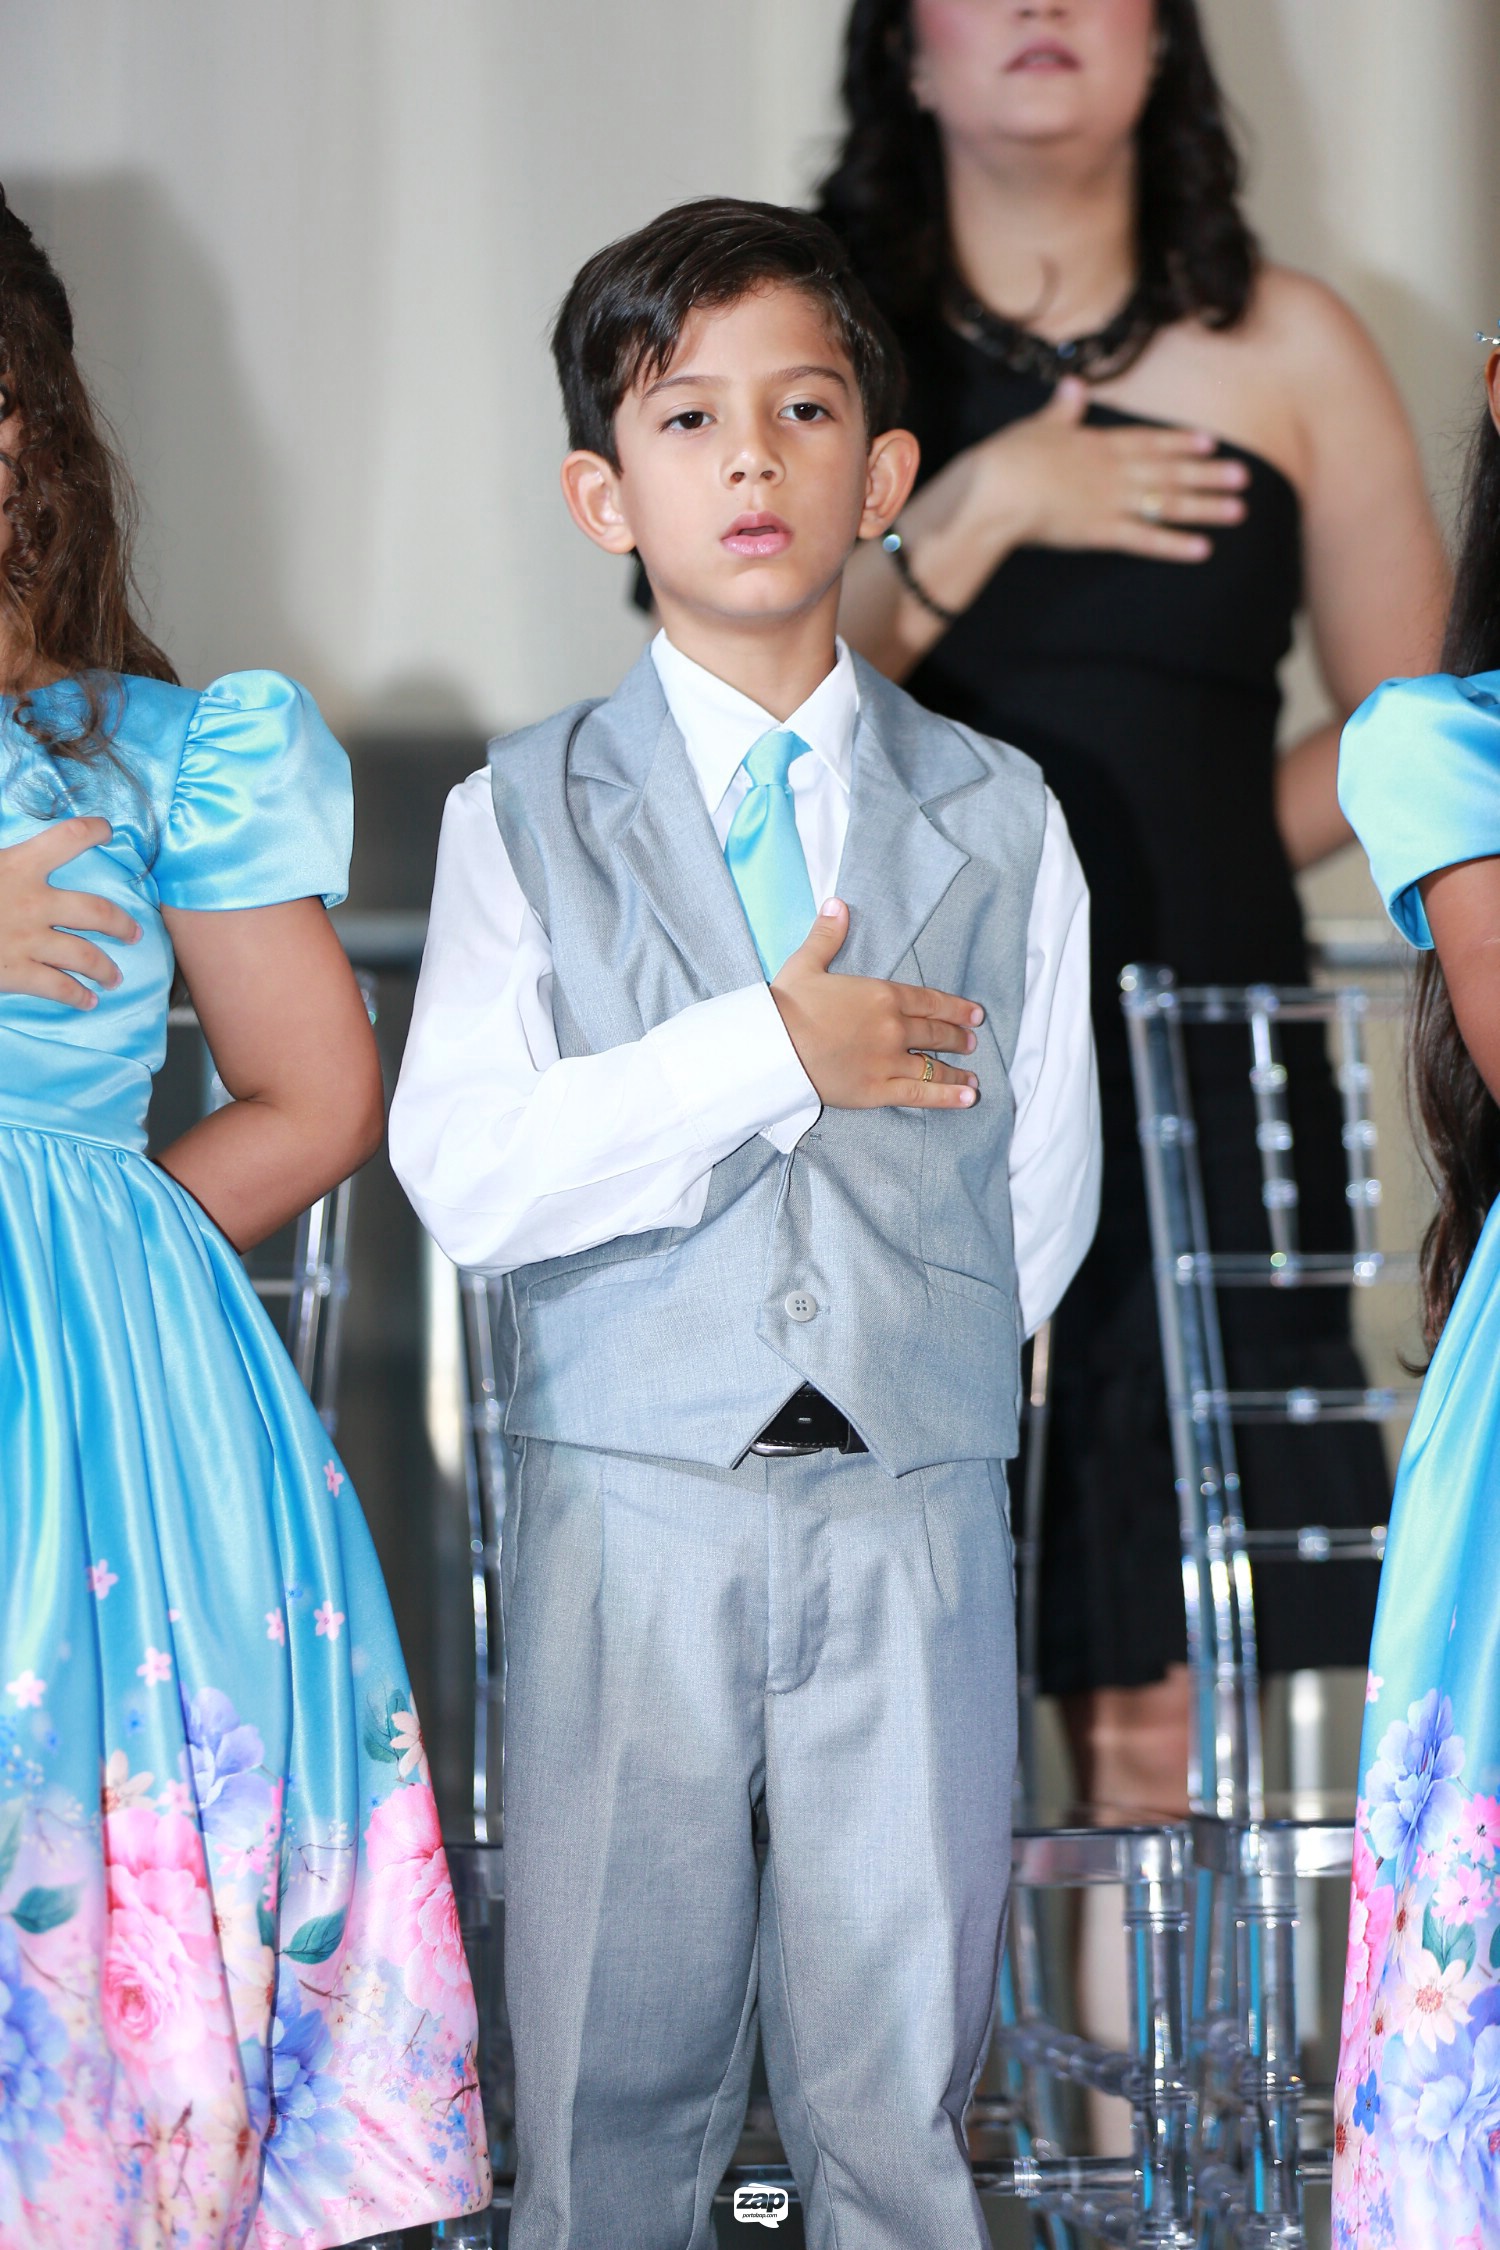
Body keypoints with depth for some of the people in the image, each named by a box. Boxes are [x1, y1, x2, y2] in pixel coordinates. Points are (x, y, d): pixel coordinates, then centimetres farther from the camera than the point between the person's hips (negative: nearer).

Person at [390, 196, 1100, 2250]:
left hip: (914, 1515, 1)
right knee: (615, 2069, 4)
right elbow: (463, 1171, -10)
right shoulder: (527, 818, 3)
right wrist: (773, 1058, -13)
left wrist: (910, 1368, 7)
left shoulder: (999, 822, 8)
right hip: (626, 1516, -1)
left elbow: (1044, 1192, 11)